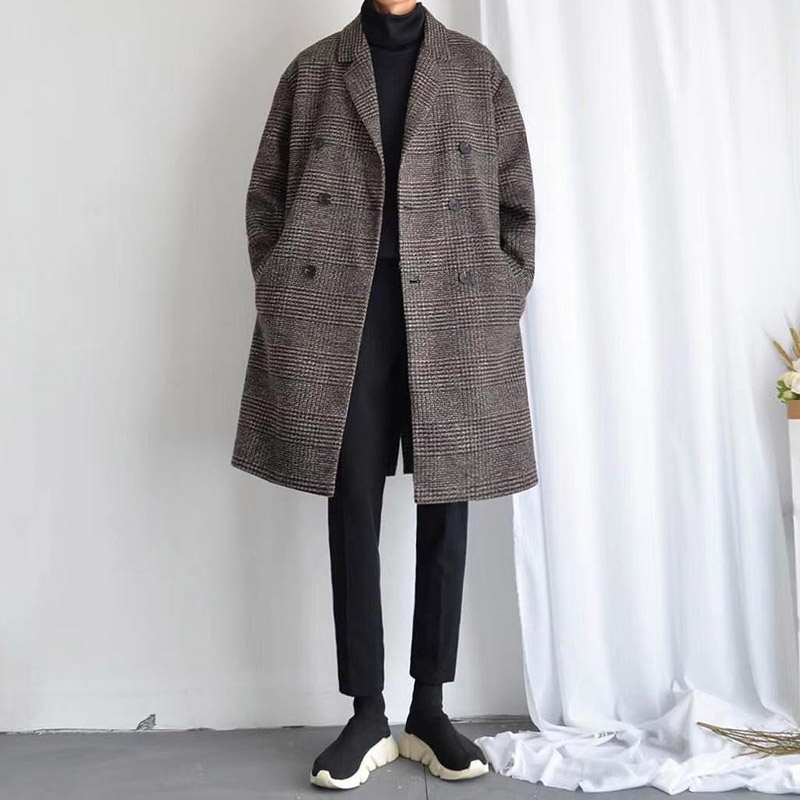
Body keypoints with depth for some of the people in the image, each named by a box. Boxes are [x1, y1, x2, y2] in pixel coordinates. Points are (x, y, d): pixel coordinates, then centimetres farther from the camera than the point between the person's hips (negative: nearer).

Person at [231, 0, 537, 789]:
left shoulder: (477, 68, 14)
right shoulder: (312, 69, 14)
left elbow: (516, 199, 10)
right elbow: (266, 196, 11)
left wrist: (503, 305, 0)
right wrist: (282, 300, 1)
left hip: (453, 319, 1)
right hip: (339, 319, 0)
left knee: (445, 509, 2)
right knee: (353, 511, 0)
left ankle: (428, 710, 16)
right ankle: (367, 716, 12)